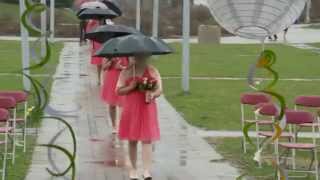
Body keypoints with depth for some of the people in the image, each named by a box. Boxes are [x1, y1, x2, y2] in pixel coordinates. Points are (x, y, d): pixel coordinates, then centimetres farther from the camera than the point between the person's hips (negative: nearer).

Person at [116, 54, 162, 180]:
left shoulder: (153, 72, 2)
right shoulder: (126, 72, 1)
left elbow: (159, 90, -1)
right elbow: (118, 90, 0)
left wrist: (153, 94, -23)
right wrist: (131, 87, -17)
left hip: (147, 109, -1)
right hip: (131, 110, 1)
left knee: (147, 140, -7)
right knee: (132, 140, 8)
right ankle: (133, 169, 21)